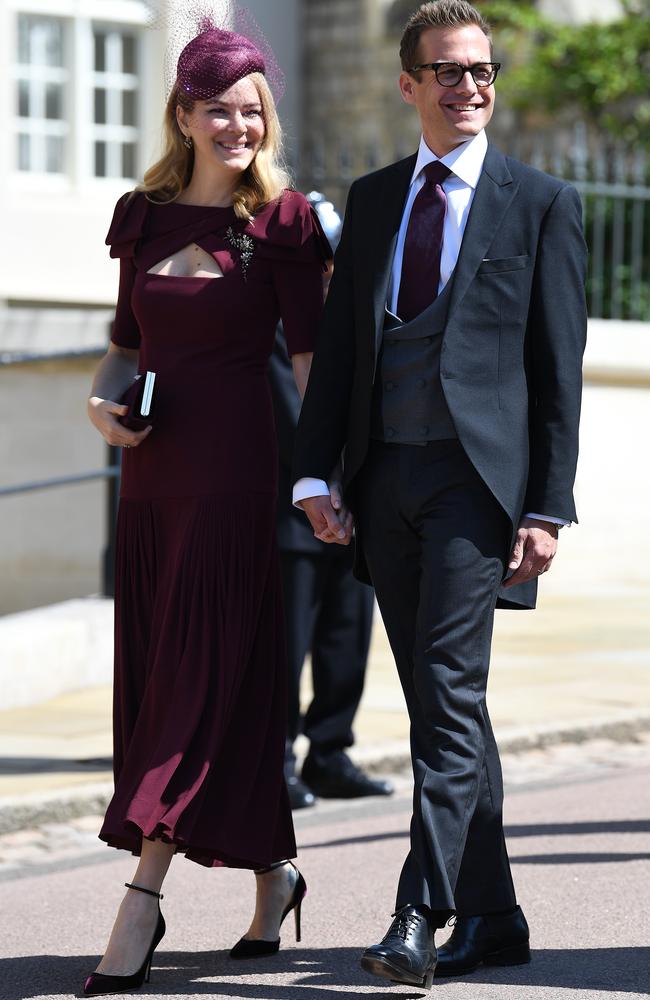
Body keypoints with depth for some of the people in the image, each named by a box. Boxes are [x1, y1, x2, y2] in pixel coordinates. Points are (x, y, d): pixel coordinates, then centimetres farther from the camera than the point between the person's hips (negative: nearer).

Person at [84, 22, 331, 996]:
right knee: (157, 673, 10)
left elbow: (310, 356, -8)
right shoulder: (146, 217, 11)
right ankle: (274, 871, 24)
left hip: (234, 466, -6)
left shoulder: (281, 222, -4)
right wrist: (103, 399, -3)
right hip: (154, 468, 6)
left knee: (198, 674, -7)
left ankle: (140, 911, -10)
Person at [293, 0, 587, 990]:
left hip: (478, 473, -5)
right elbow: (339, 342, 13)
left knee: (451, 689, -15)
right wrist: (315, 471, 2)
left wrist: (549, 507, -7)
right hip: (386, 481, 5)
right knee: (436, 704, 8)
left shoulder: (541, 203, 2)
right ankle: (491, 917, 16)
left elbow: (560, 368, -1)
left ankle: (419, 916, -18)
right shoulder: (373, 199, 15)